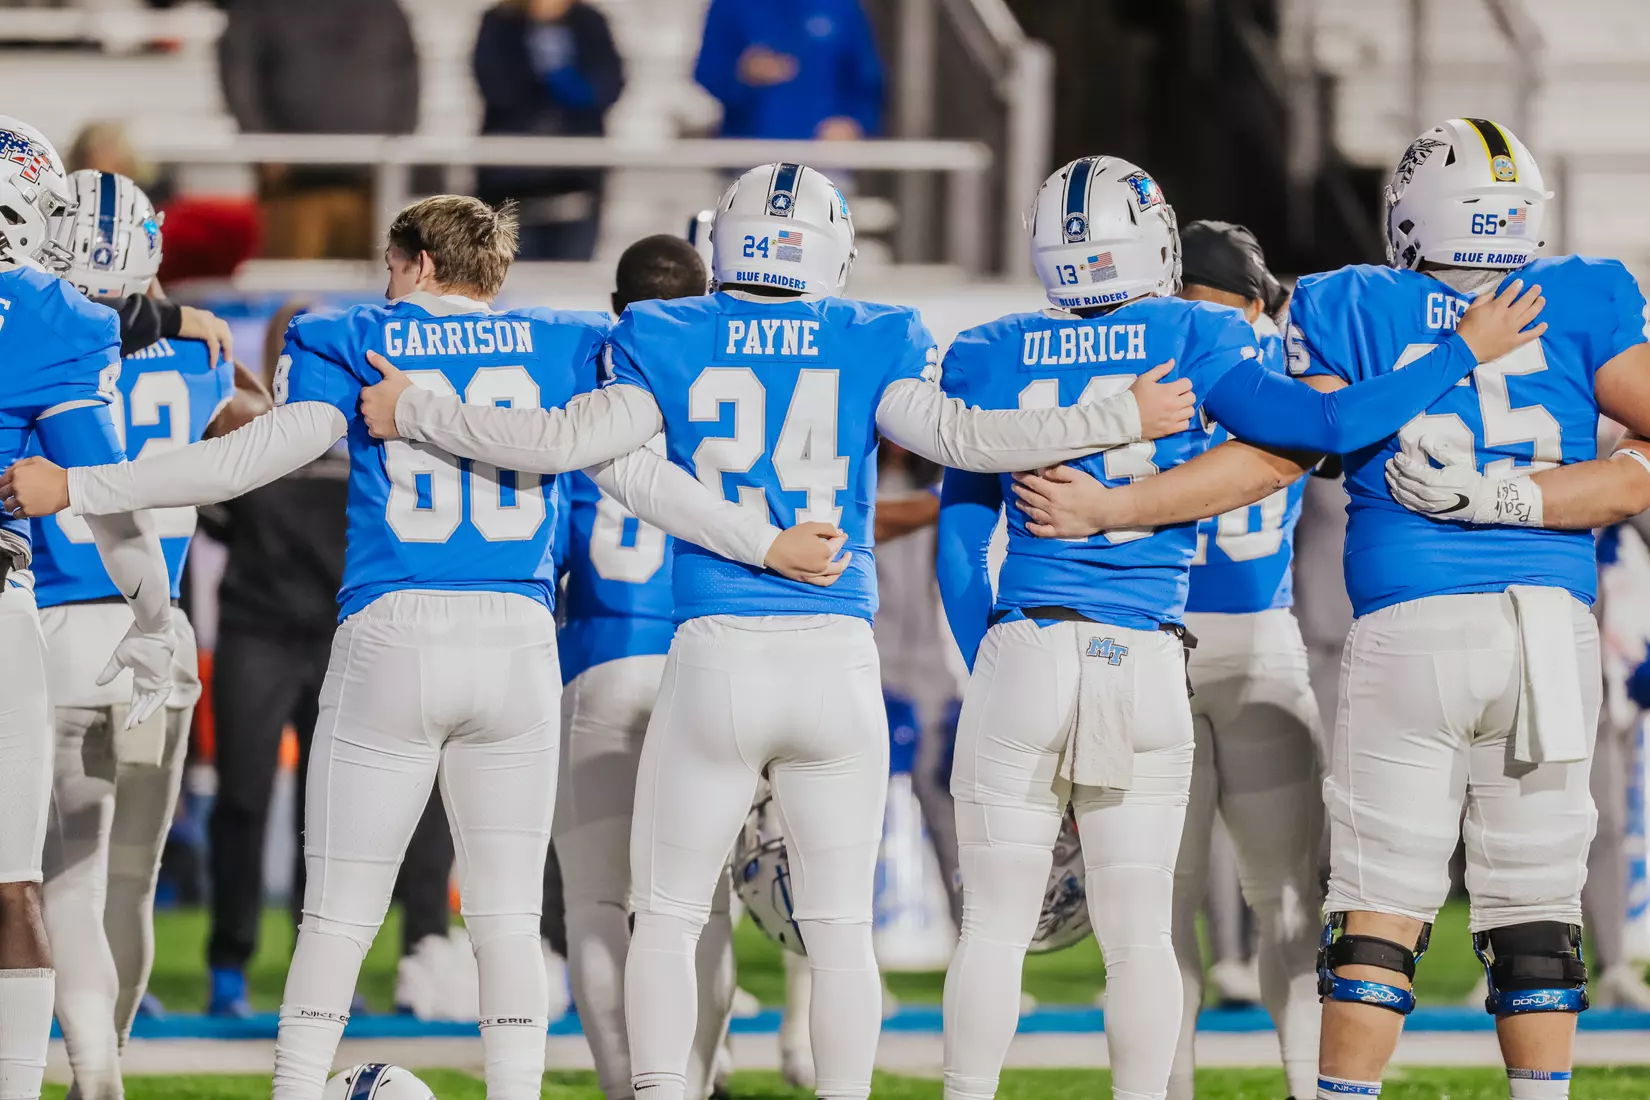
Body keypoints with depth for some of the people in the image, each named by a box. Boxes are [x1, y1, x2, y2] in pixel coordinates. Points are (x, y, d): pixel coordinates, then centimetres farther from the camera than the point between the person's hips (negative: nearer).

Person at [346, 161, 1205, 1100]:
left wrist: (410, 413, 6)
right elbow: (960, 436, -8)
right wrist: (1125, 420, -1)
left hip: (716, 659, 0)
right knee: (840, 929, 7)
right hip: (838, 663, 0)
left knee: (667, 917, 9)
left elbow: (567, 440, -5)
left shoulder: (671, 344, 2)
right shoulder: (872, 344, 2)